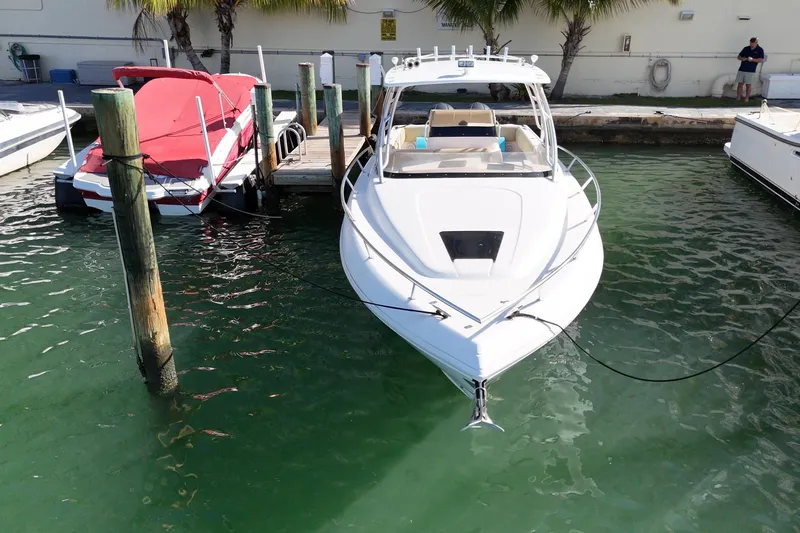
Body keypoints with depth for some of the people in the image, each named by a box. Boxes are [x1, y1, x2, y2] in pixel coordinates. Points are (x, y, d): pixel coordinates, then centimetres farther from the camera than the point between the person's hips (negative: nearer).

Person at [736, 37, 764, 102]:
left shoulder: (760, 50, 1)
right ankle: (738, 98, 6)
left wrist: (752, 59, -20)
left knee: (748, 85, 0)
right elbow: (738, 57, 13)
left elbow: (761, 60, -6)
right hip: (741, 69, 3)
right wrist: (742, 58, -10)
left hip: (751, 71, -3)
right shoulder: (746, 48, 10)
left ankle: (746, 98, 6)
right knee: (740, 84, 2)